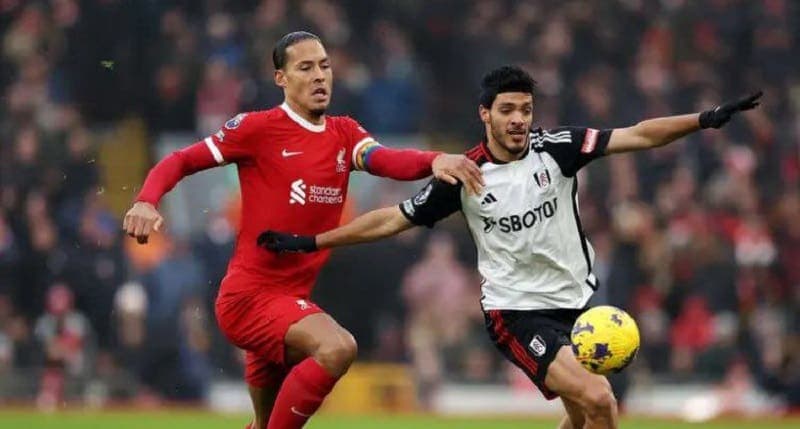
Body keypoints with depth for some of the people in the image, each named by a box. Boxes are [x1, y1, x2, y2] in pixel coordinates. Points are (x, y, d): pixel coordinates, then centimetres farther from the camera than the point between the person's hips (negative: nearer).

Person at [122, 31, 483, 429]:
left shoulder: (344, 134, 9)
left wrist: (434, 160, -33)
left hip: (292, 300, 7)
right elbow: (179, 162, 0)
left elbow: (389, 161, -11)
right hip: (249, 296, -7)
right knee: (337, 347, -31)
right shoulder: (257, 128, -6)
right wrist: (146, 202, -20)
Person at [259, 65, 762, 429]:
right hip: (516, 311, -4)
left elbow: (636, 136, -11)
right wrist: (309, 242, 1)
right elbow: (394, 218, 2)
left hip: (576, 303, 4)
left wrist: (705, 119, -24)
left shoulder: (555, 147, -6)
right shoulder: (465, 177, -8)